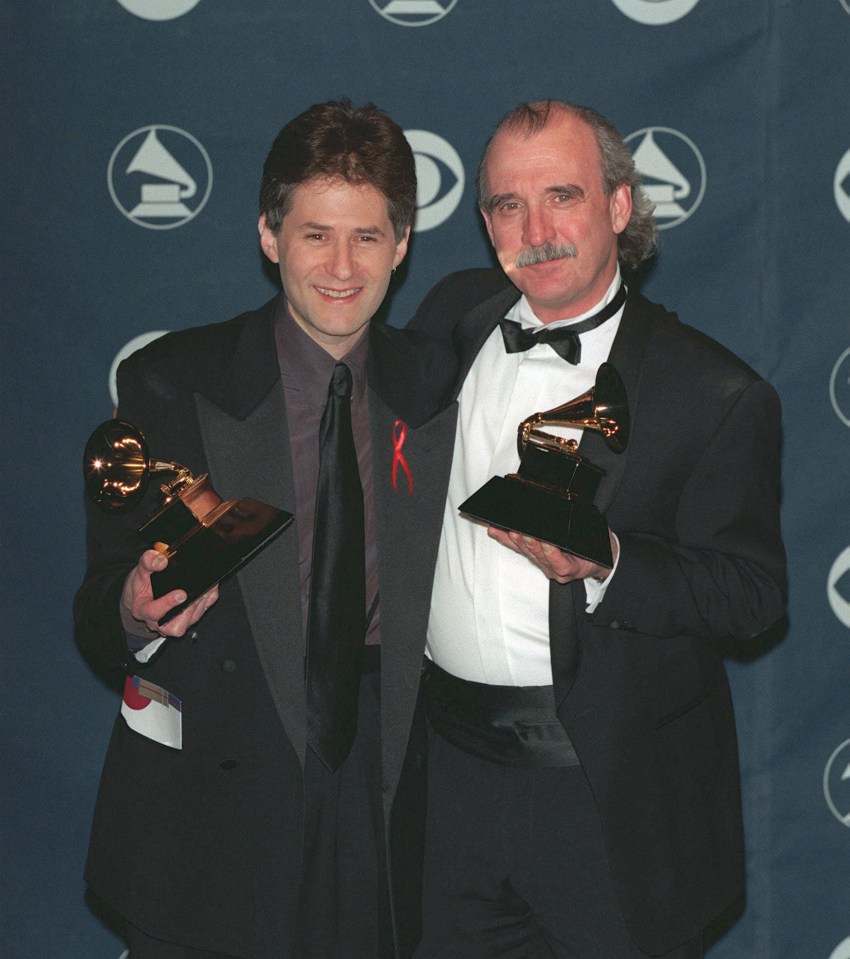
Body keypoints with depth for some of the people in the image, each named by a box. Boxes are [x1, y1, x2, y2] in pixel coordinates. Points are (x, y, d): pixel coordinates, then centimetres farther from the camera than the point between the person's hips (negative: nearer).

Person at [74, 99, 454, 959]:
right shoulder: (166, 383, -3)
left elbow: (444, 593, 10)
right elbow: (98, 611, -3)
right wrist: (136, 612, -24)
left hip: (382, 806, 2)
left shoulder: (436, 389, 5)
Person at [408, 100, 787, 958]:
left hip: (611, 796, -4)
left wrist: (602, 563, -27)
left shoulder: (714, 395, -12)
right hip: (448, 765, 4)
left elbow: (753, 595, -12)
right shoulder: (454, 316, 3)